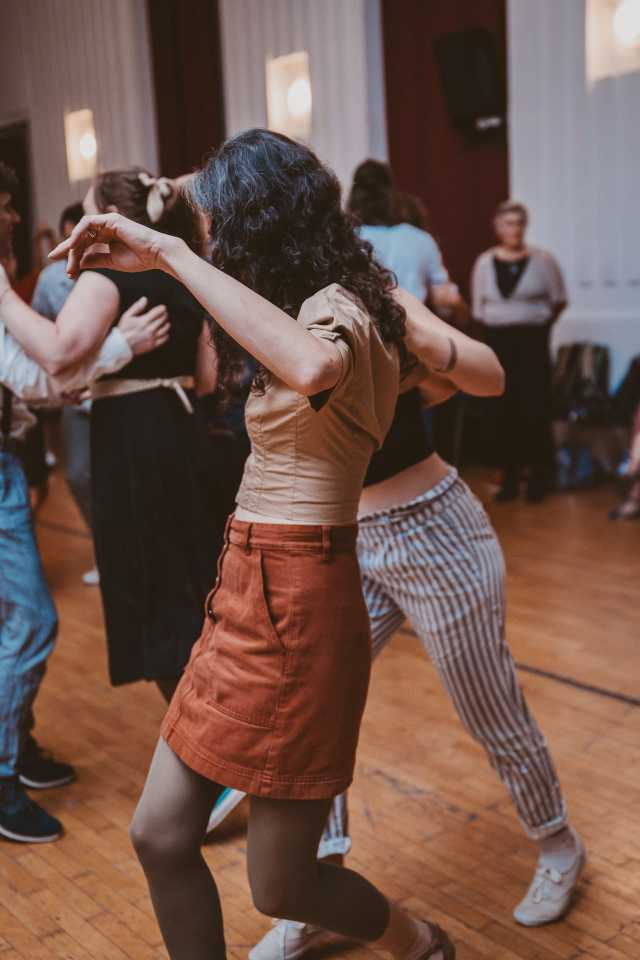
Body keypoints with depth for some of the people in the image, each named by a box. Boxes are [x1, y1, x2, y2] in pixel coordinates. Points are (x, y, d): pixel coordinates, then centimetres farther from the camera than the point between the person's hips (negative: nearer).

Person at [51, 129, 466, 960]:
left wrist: (168, 254, -35)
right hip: (245, 593, 9)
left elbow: (315, 368, -41)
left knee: (281, 886, 7)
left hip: (294, 605, -9)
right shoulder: (358, 294, 12)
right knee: (160, 837, 10)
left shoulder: (334, 309, -17)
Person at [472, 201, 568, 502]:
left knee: (535, 409, -5)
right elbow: (478, 308, 11)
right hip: (498, 342, 2)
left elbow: (558, 301, 6)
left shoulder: (542, 259, -2)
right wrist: (497, 325, 6)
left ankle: (539, 476, 6)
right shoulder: (484, 262, 5)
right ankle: (510, 477, 10)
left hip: (532, 341, -2)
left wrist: (537, 323, 5)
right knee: (503, 410, 1)